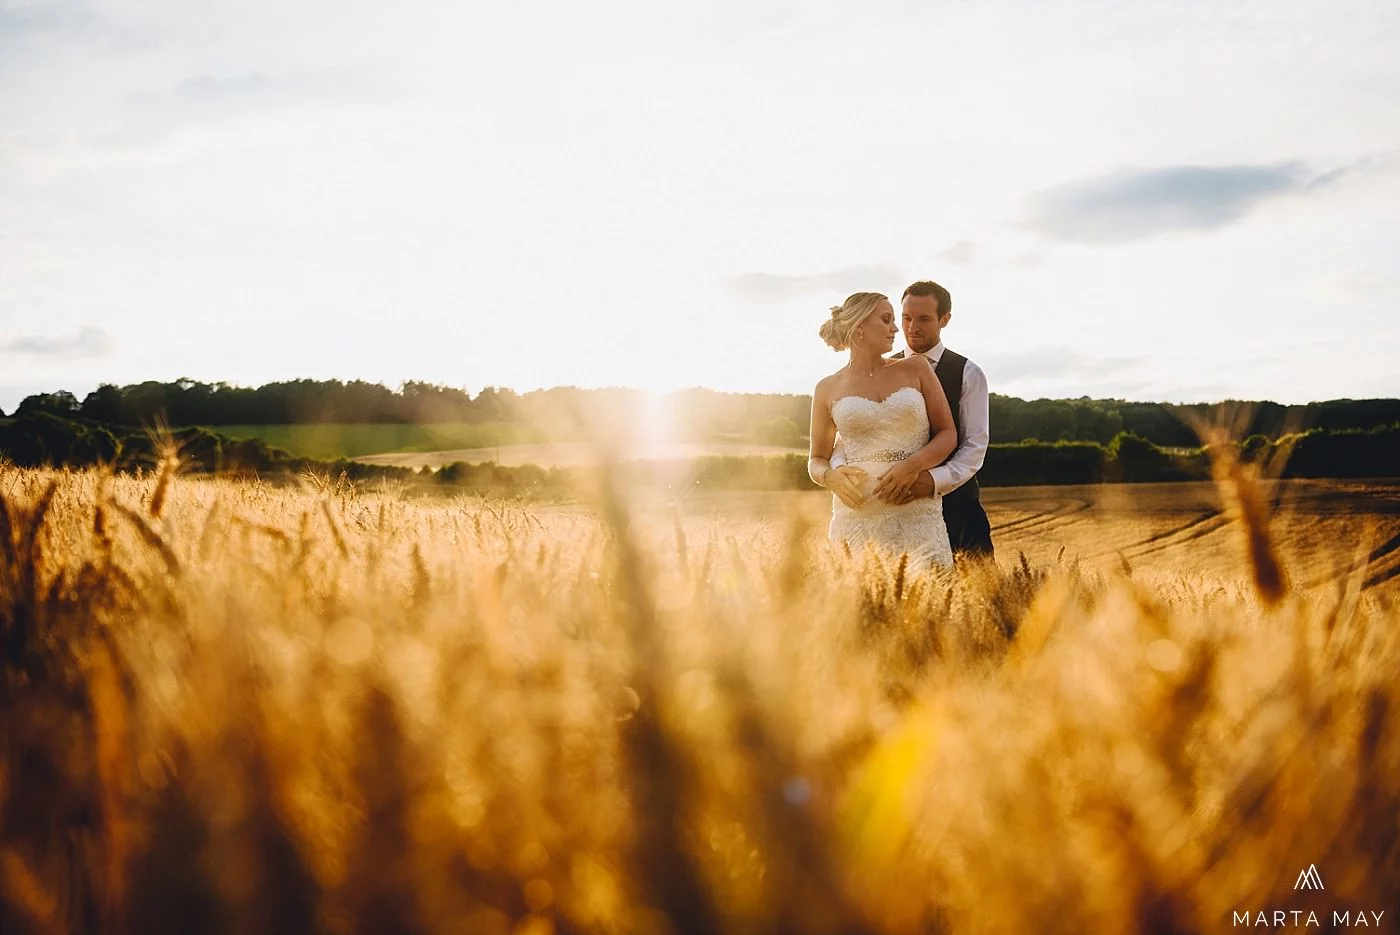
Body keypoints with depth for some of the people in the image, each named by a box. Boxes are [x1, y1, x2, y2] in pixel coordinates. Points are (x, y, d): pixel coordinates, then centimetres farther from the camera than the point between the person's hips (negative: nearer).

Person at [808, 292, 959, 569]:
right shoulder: (828, 389, 9)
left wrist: (913, 465, -10)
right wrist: (831, 477, -8)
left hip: (918, 513, 0)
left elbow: (948, 434, 9)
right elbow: (816, 461, 15)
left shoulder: (916, 368, 11)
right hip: (857, 513, 0)